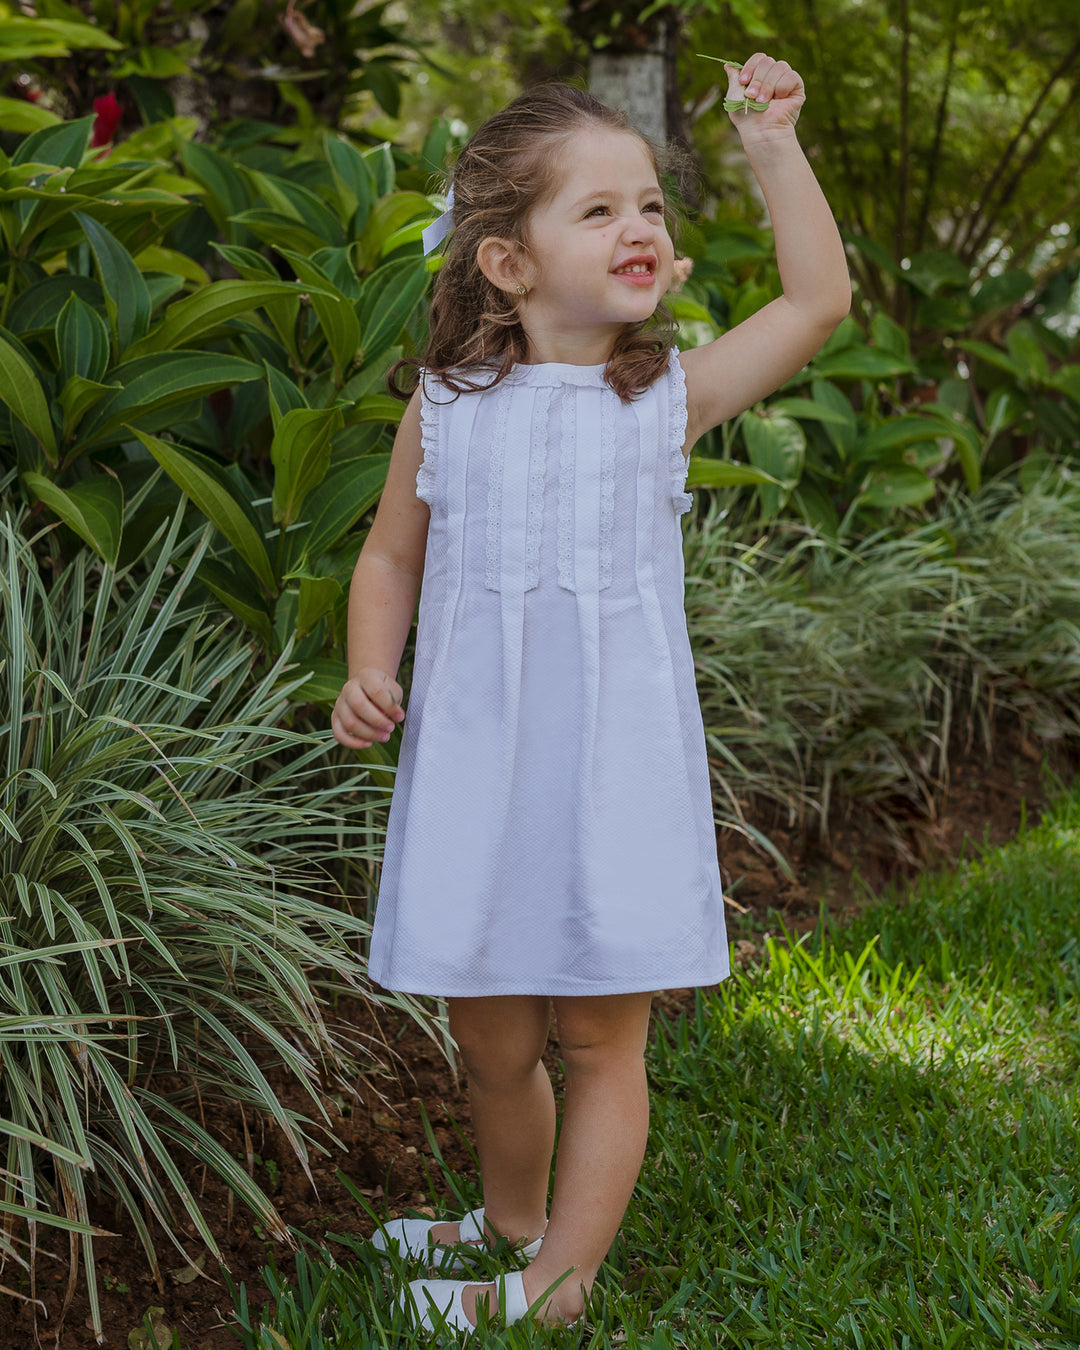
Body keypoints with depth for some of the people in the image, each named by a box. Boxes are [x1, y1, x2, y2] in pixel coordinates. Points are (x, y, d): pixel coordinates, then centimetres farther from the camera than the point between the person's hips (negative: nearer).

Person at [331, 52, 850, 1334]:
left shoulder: (668, 396, 0)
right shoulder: (448, 406, 1)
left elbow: (818, 298, -6)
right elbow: (392, 556, 11)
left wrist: (772, 146, -9)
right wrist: (369, 670, -4)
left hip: (616, 767, -1)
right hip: (476, 765, 1)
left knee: (602, 1039, 4)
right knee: (492, 1044, 13)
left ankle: (561, 1277, 19)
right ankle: (509, 1224, 38)